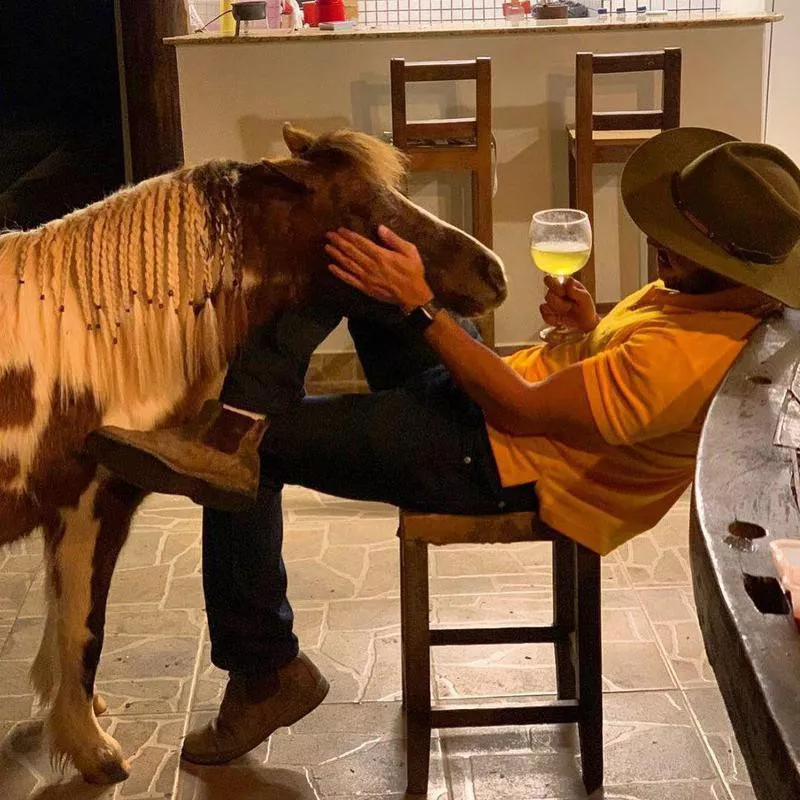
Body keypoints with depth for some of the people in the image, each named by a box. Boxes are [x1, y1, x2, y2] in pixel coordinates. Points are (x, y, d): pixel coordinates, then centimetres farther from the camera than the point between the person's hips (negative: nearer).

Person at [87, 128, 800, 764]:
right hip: (490, 386, 10)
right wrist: (592, 325, -3)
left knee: (248, 455, -7)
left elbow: (523, 408, -26)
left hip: (496, 459, -10)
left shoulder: (687, 360, -32)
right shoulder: (723, 289, -4)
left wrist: (417, 304, -24)